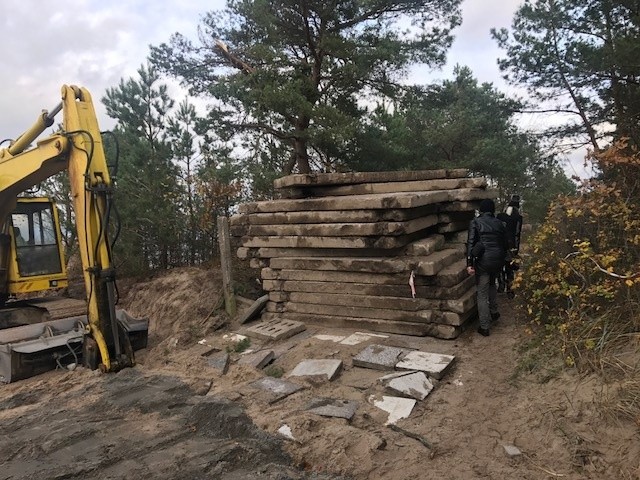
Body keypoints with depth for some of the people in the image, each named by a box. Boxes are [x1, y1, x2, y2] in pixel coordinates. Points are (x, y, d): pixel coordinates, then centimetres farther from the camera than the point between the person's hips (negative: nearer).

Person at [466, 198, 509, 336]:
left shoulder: (475, 222, -1)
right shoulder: (499, 223, 10)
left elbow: (470, 243, -10)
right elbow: (505, 243, 11)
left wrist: (469, 264, -12)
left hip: (483, 260, -4)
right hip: (498, 260, 4)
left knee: (482, 294, 4)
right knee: (491, 284, 33)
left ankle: (485, 327, 7)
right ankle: (494, 313, 39)